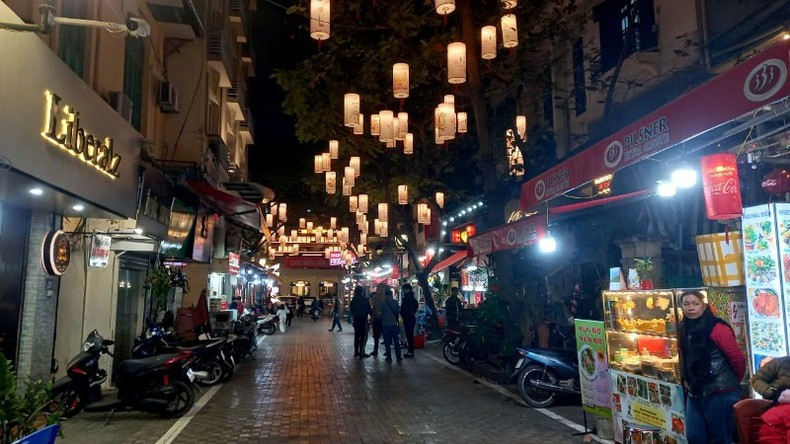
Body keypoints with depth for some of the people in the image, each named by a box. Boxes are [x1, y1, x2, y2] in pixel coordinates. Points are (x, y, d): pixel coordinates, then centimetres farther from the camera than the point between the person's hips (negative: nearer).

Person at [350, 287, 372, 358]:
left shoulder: (353, 300, 5)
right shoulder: (365, 299, -12)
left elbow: (351, 309, 13)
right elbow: (369, 309, -10)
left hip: (356, 319, 6)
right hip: (363, 319, -6)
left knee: (357, 335, 13)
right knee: (364, 336, -4)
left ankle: (356, 351, 17)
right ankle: (362, 352, -11)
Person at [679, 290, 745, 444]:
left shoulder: (717, 329, -15)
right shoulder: (685, 330, 7)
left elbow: (738, 358, -13)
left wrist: (734, 381, 0)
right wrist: (688, 380, 13)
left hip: (720, 393, -7)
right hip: (695, 393, 7)